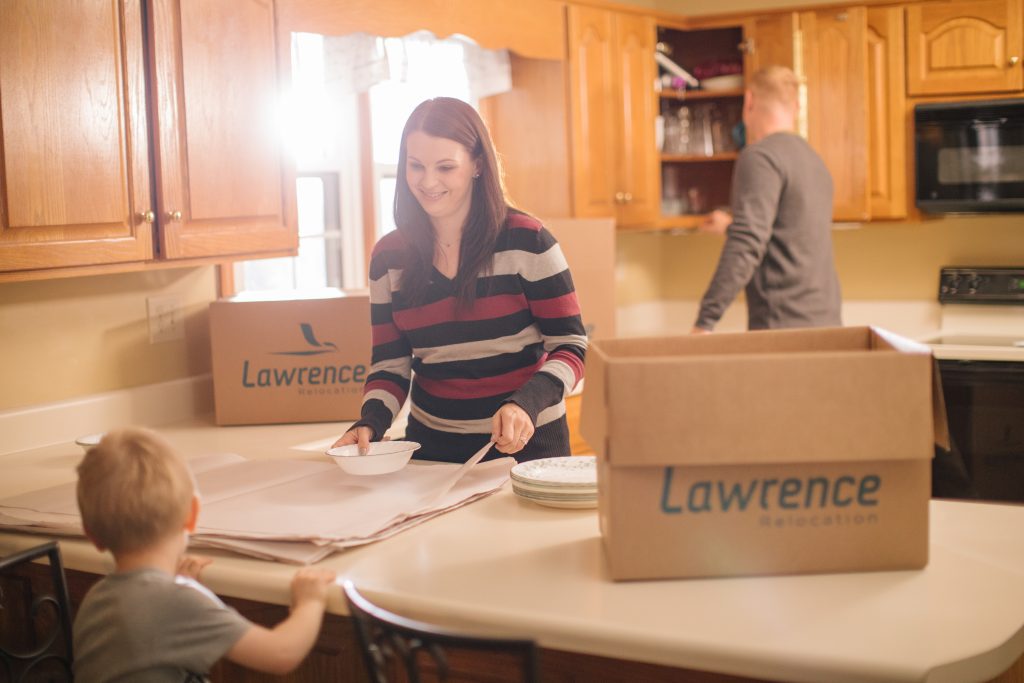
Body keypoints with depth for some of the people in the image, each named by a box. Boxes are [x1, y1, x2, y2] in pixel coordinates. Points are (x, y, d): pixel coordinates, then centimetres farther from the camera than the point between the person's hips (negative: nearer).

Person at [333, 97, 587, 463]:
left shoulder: (527, 240, -6)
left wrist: (526, 404, -22)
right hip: (433, 446, 3)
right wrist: (370, 423, -11)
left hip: (527, 444, -2)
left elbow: (570, 347, -5)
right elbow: (390, 364, 8)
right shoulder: (389, 257, 4)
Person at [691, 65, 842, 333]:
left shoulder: (760, 157, -11)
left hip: (783, 325, -8)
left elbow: (747, 246, -22)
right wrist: (731, 227, 46)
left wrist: (705, 321, -24)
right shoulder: (812, 158, 17)